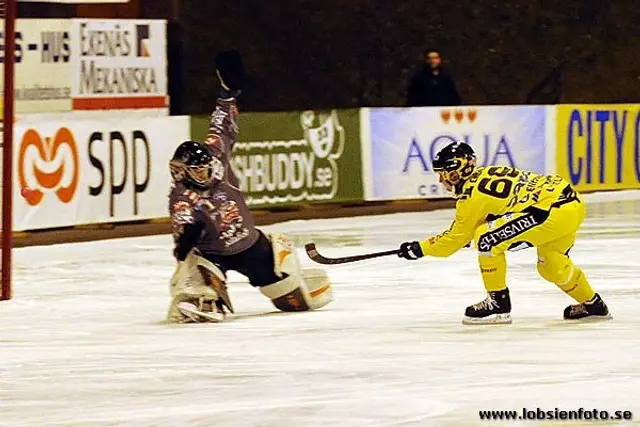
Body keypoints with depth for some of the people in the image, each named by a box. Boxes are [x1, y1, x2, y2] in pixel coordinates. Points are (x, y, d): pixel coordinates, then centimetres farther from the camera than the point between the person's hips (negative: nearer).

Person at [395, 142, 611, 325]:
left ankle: (498, 304, 0)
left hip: (552, 210, -10)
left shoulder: (472, 194, -5)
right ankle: (591, 304, 44)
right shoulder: (486, 174, 18)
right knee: (551, 266, 29)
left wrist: (420, 248, 16)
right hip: (572, 201, 10)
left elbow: (456, 238, 5)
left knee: (487, 239, -8)